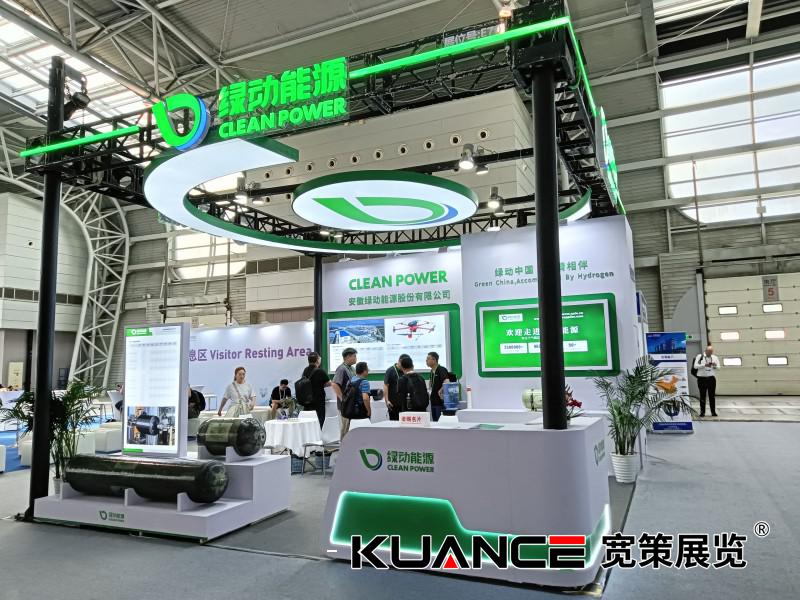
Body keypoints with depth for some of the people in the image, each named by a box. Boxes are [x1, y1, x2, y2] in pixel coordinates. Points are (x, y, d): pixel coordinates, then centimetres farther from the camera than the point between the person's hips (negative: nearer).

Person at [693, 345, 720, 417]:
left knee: (712, 396, 5)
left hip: (711, 378, 2)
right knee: (702, 396, 3)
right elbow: (695, 366, -8)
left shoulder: (715, 357, 9)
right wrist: (704, 365, -19)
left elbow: (718, 367, 7)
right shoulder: (699, 357, 0)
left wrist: (715, 365, -15)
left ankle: (713, 412, 13)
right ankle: (702, 412, 8)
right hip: (702, 378, -2)